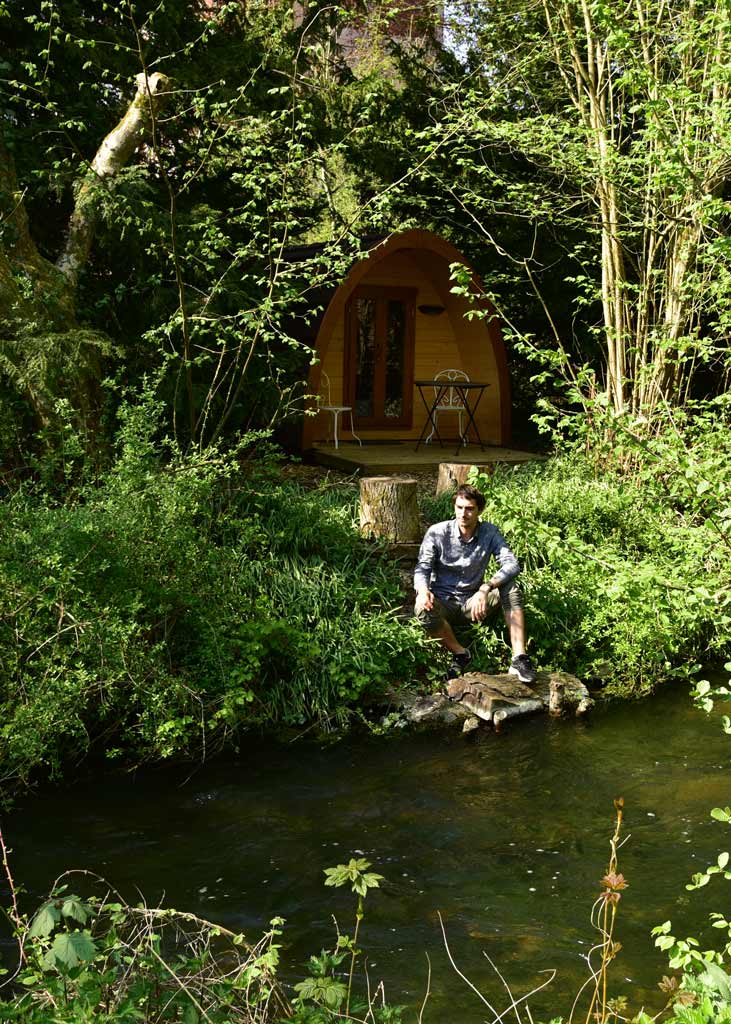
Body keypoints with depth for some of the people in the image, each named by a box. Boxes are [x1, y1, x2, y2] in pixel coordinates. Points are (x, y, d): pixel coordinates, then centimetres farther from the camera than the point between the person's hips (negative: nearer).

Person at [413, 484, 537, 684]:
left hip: (473, 603, 1)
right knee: (423, 609, -35)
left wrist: (485, 588, -37)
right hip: (444, 602, -1)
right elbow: (422, 568, -13)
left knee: (510, 587, -24)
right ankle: (460, 653, -11)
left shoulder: (489, 533, -6)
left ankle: (519, 658, -29)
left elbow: (512, 564, -19)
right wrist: (423, 590, -39)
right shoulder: (437, 533, -9)